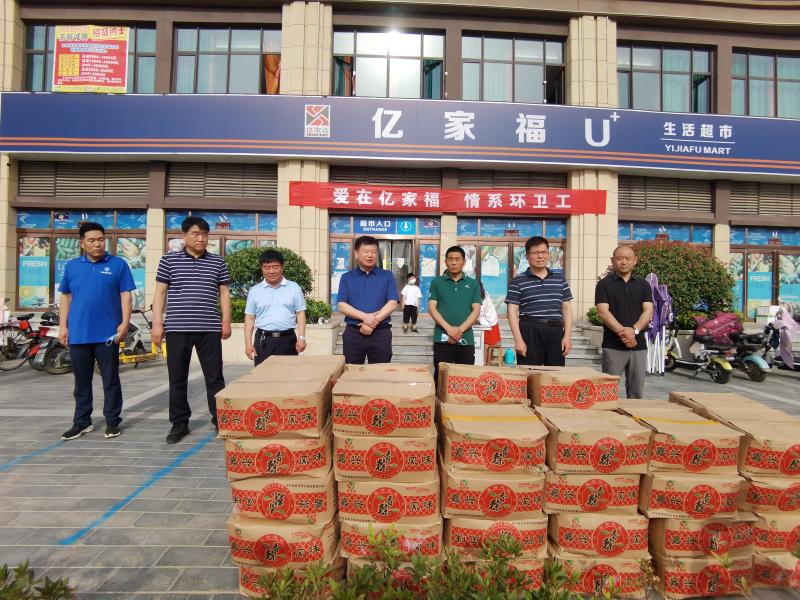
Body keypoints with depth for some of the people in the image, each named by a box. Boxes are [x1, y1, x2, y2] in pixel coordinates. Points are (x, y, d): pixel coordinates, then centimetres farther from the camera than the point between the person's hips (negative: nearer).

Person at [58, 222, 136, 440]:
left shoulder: (118, 264, 0)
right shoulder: (72, 266, 9)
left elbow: (125, 296, -2)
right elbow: (66, 297, 13)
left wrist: (125, 323, -11)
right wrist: (63, 326, 6)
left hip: (107, 334, -3)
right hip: (78, 334, 3)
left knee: (110, 379, 5)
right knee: (82, 380, 13)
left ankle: (112, 421, 15)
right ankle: (81, 422, 25)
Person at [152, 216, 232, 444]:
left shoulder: (217, 262, 8)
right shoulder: (169, 260, 5)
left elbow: (224, 293, 11)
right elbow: (160, 292, 6)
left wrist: (226, 321, 2)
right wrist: (157, 322, -1)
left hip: (209, 329, 0)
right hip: (177, 328, 0)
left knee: (214, 377, 4)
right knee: (177, 378, 7)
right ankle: (179, 423, 19)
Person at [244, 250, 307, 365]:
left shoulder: (294, 288, 5)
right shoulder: (255, 290, 7)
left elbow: (300, 313, 4)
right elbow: (250, 318, 8)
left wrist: (301, 338, -6)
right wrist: (248, 344, 1)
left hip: (287, 340, -1)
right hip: (263, 340, 1)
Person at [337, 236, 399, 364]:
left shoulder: (387, 276, 6)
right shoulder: (346, 278, 7)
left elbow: (392, 303, -4)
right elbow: (341, 306, -2)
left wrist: (374, 322, -15)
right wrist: (365, 317, -16)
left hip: (380, 333, 0)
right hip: (353, 333, 1)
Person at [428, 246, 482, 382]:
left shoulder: (473, 284, 9)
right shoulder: (437, 282, 7)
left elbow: (476, 311, 2)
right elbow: (431, 308, -1)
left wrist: (460, 330, -13)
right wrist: (449, 328, -15)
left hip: (466, 339, 1)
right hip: (442, 339, -1)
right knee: (440, 378, 2)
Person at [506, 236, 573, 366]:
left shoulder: (559, 279, 13)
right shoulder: (519, 281, 2)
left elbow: (566, 309, 13)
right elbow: (512, 311, -2)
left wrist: (567, 336, 3)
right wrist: (518, 340, -10)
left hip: (556, 332, 4)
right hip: (530, 332, -3)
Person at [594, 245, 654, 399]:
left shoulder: (643, 284, 12)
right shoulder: (604, 284, 2)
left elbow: (648, 311, 1)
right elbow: (603, 311, -9)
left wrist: (634, 330, -17)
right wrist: (621, 331, -21)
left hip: (639, 345, 3)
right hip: (613, 346, -3)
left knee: (636, 392, 9)